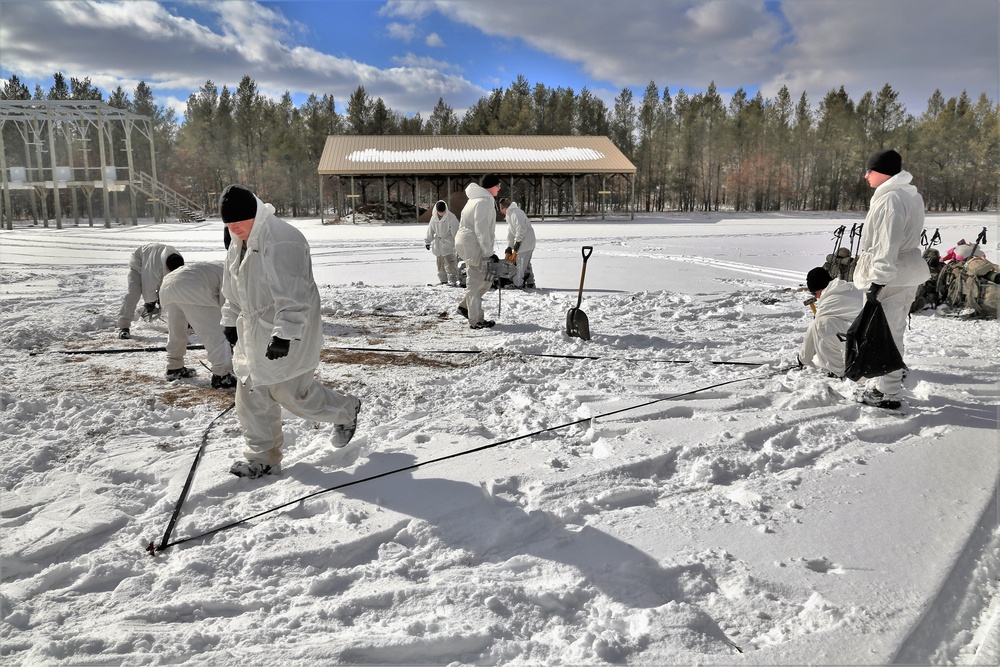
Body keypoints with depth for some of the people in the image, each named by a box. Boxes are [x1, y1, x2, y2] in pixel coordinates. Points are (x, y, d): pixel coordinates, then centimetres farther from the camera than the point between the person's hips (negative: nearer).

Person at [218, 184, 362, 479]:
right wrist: (231, 320, 20)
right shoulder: (239, 242, 7)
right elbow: (233, 286, 19)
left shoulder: (280, 240, -24)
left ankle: (346, 411, 26)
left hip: (285, 332, -9)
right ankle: (261, 455, 23)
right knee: (251, 393, 10)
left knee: (291, 391, 0)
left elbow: (292, 295, -27)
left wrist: (285, 333, -29)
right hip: (254, 330, 9)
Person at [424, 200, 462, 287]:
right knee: (440, 263, 9)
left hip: (448, 242, -6)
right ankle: (443, 280, 17)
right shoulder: (434, 218, 3)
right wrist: (427, 241, 14)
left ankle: (453, 280, -14)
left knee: (450, 262, -14)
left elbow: (456, 230, -9)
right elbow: (430, 230, 12)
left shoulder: (451, 217, -12)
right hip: (438, 243, 6)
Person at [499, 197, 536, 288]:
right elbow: (510, 232, 18)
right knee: (526, 263, 17)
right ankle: (530, 283, 23)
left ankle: (518, 284, -4)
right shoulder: (510, 214, 18)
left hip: (525, 242, -11)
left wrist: (517, 243, -18)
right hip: (529, 243, 11)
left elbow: (521, 230, -23)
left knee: (520, 264, -7)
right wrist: (509, 247, 14)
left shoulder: (515, 213, -16)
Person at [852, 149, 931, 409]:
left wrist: (877, 282, -24)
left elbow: (888, 245, -24)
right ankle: (887, 383, 29)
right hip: (907, 274, 11)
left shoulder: (890, 199, -18)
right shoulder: (911, 196, 15)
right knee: (893, 332, 18)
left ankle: (888, 394, 1)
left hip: (890, 278, -11)